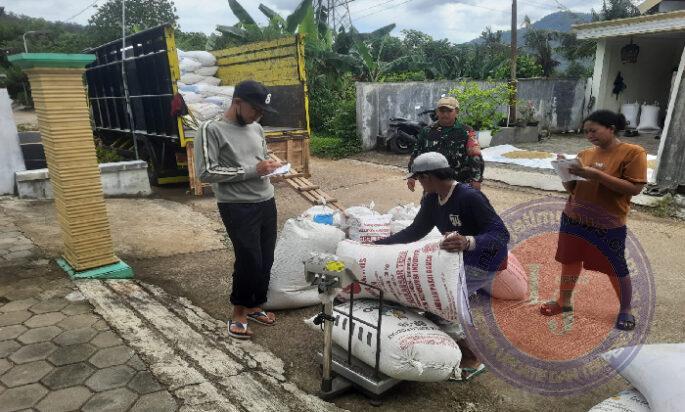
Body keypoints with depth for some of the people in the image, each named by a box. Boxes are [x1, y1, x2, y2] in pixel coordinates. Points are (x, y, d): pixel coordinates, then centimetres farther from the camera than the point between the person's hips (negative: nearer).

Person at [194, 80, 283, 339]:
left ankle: (254, 307, 30)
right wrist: (252, 171, -18)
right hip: (237, 208, -7)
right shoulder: (212, 130, -10)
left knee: (266, 260, 10)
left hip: (266, 202, 7)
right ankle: (238, 313, 17)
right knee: (249, 261, -5)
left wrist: (270, 165, 0)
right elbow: (206, 172, -17)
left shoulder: (256, 129, 11)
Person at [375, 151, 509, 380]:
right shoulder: (432, 200, -4)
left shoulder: (469, 197, -29)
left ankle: (471, 360, -2)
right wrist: (377, 244, 2)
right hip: (459, 257, 9)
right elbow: (414, 231, 6)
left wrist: (468, 242, -50)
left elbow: (501, 234, -32)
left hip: (484, 262, -9)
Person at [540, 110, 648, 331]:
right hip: (574, 219, 5)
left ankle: (625, 310, 27)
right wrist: (567, 171, -10)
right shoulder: (585, 154, 5)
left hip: (608, 225, -4)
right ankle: (564, 302, 28)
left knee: (616, 268, 7)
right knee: (570, 261, 12)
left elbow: (634, 188, -18)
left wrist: (596, 174, -24)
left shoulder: (633, 152, -9)